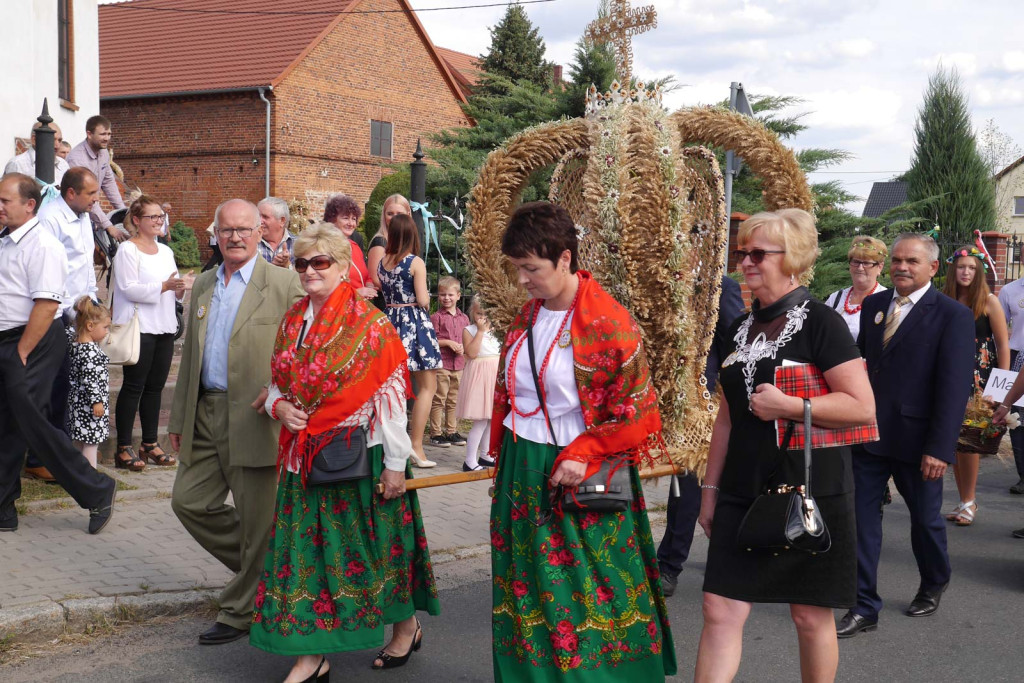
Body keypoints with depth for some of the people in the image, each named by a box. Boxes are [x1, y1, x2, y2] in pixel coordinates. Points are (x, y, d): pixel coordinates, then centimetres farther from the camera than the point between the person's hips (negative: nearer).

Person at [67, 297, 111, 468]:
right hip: (89, 402, -10)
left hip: (78, 401, 10)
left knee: (80, 441, 16)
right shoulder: (90, 350, -20)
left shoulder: (75, 346, 9)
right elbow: (89, 378, -24)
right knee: (92, 442, -4)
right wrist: (96, 401, -21)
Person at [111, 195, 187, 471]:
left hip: (165, 327, 7)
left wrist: (179, 289, -2)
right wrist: (163, 286, -24)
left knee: (155, 386, 10)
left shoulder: (165, 251, 16)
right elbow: (128, 288, -16)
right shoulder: (127, 250, -7)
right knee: (133, 386, -4)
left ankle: (150, 443, 18)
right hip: (139, 327, -7)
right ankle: (123, 447, 3)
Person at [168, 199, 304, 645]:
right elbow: (190, 356, 18)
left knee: (256, 520, 1)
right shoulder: (202, 286, 15)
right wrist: (179, 418, 16)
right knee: (189, 501, 9)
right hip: (206, 416, 7)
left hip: (254, 419, -7)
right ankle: (263, 568, 27)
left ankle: (241, 611, 18)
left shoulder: (284, 284, -5)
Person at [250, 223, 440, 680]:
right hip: (305, 455, 6)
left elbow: (392, 396, -12)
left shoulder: (369, 324, -11)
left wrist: (395, 463, -14)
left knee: (372, 544, 7)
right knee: (306, 549, 7)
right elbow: (278, 383, 17)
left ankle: (406, 626, 31)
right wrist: (278, 405, -7)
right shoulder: (292, 322, 7)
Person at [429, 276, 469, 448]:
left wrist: (463, 347, -3)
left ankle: (451, 431, 22)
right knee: (439, 399, -3)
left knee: (453, 400, 13)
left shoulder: (464, 318, 11)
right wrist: (448, 343, -16)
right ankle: (436, 433, 3)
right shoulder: (436, 317, -4)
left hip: (458, 364, 5)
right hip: (441, 364, -5)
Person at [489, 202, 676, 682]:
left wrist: (584, 454, -19)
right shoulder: (526, 318, 6)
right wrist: (503, 455, 16)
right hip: (522, 472, 7)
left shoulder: (611, 325, -16)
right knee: (529, 596, 15)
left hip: (580, 479, -6)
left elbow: (636, 409, -14)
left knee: (588, 598, 3)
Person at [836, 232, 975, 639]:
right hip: (868, 434, 4)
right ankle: (865, 608, 11)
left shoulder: (953, 315, -9)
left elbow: (955, 387, -14)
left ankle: (933, 585, 42)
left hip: (916, 439, -4)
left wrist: (940, 448, -19)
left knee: (925, 518, 15)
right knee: (860, 517, 1)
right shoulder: (873, 305, 7)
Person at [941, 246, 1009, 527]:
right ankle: (964, 501, 15)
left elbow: (1003, 345, -3)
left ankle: (969, 501, 7)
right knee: (953, 438, 4)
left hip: (980, 379, -3)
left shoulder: (988, 301, -3)